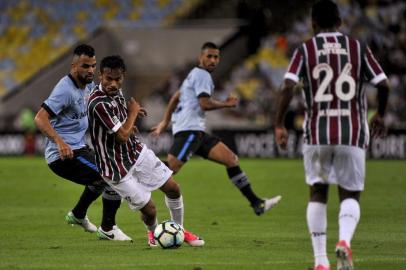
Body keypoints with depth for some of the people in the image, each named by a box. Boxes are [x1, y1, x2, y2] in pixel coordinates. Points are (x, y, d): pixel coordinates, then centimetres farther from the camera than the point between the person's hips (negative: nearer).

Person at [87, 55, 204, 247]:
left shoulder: (116, 91, -1)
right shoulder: (99, 103, -30)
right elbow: (122, 135, -26)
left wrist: (129, 124, 5)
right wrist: (133, 112, -10)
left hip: (136, 151, 8)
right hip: (117, 168, -8)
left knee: (172, 188, 8)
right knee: (149, 209, -2)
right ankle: (152, 232, 34)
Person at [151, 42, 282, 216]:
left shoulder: (195, 74, 25)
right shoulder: (202, 75, -6)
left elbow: (176, 97, 29)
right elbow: (205, 103, -17)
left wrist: (165, 122, 31)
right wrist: (226, 104, -1)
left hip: (197, 131, 10)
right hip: (189, 129, -10)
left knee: (231, 160, 4)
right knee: (172, 167, -24)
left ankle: (256, 203, 2)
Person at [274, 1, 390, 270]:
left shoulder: (305, 50, 3)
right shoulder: (358, 48, 6)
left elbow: (288, 87, -9)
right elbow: (384, 85, 3)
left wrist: (279, 125, -2)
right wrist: (380, 115, 20)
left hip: (317, 133, 0)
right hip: (353, 133, 0)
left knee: (318, 193, 14)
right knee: (350, 194, 9)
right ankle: (345, 240, -21)